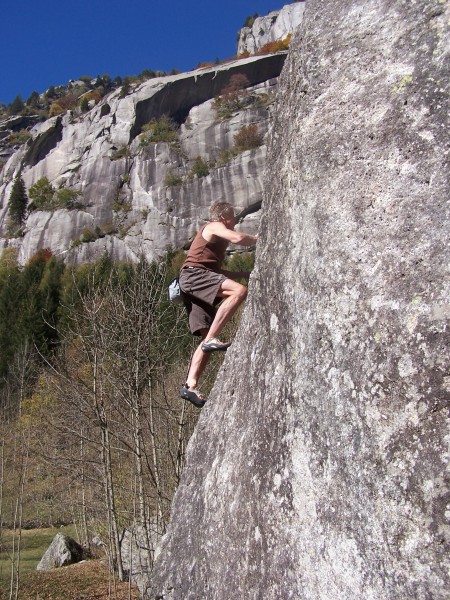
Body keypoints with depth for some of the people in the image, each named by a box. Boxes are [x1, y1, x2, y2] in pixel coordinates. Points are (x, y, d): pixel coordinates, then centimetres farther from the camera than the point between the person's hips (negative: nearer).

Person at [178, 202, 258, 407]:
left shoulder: (217, 239, 34)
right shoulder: (214, 226, 5)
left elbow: (217, 271, 38)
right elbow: (238, 238, -14)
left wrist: (243, 273, 30)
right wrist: (257, 239, 6)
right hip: (193, 274, -10)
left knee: (207, 340, -1)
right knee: (239, 290, -32)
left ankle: (190, 385, -8)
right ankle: (212, 338, -34)